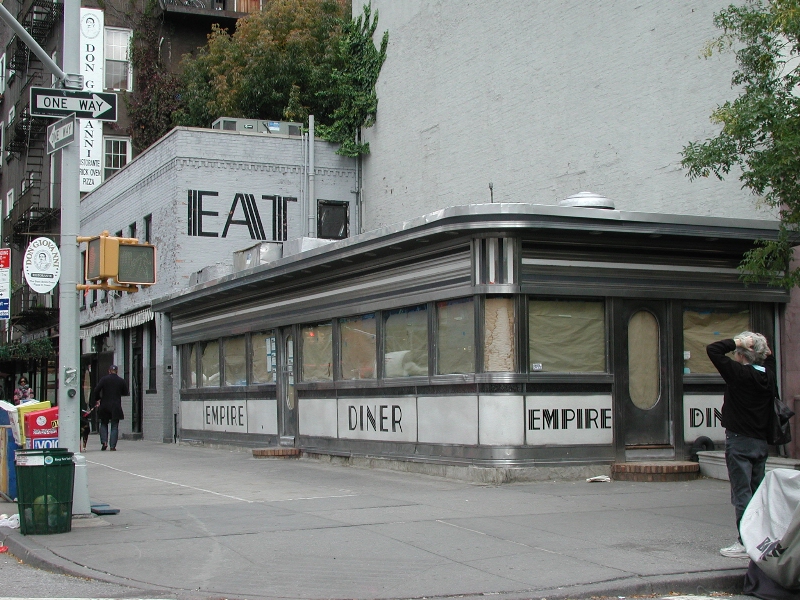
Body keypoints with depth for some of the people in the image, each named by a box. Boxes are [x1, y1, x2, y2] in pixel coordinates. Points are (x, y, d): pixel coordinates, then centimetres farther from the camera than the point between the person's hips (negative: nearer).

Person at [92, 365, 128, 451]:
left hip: (104, 406, 0)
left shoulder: (104, 379, -3)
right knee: (114, 426, 4)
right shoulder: (121, 381, 1)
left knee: (104, 424, 16)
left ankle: (104, 442, 0)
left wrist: (97, 399, 7)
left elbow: (96, 390, -8)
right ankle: (112, 445, -3)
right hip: (116, 407, 0)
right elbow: (125, 392, 10)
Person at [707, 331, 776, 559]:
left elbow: (713, 349, -18)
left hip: (740, 440, -7)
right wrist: (765, 348, 13)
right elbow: (770, 360, 30)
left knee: (742, 493, -5)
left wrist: (738, 342, -11)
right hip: (761, 442, 7)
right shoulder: (768, 375, 5)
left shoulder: (740, 373, -15)